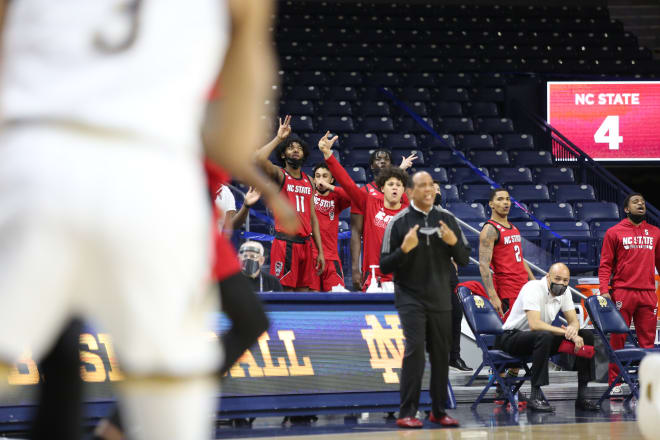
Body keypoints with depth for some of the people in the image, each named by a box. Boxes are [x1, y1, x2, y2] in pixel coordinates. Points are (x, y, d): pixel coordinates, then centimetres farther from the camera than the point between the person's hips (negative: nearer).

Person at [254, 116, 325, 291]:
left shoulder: (309, 181, 16)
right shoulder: (279, 175, 0)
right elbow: (259, 159, -23)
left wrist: (320, 251, 13)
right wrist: (279, 138, -13)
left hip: (305, 243, 6)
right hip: (285, 242, -6)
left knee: (303, 291, 6)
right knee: (284, 291, -9)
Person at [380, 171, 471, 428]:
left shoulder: (446, 218, 5)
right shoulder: (399, 222, -5)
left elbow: (464, 260, 7)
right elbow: (384, 266, -6)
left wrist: (454, 242, -13)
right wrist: (404, 249, -23)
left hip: (441, 300, 4)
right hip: (410, 298, -4)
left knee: (441, 354, 8)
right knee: (415, 349, -15)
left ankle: (439, 411, 19)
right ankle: (407, 413, -11)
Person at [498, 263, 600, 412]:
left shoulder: (564, 291, 1)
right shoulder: (533, 288, -23)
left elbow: (573, 320, 2)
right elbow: (534, 324, -33)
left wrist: (573, 330, -24)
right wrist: (566, 332, -33)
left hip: (541, 338, 8)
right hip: (512, 337, -8)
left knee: (587, 336, -6)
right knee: (543, 336, -40)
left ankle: (582, 396, -5)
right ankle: (535, 397, -37)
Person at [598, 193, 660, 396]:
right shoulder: (614, 232, 4)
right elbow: (605, 264, 2)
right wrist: (604, 289, -10)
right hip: (622, 293, -3)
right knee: (618, 339, -1)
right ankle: (614, 382, 3)